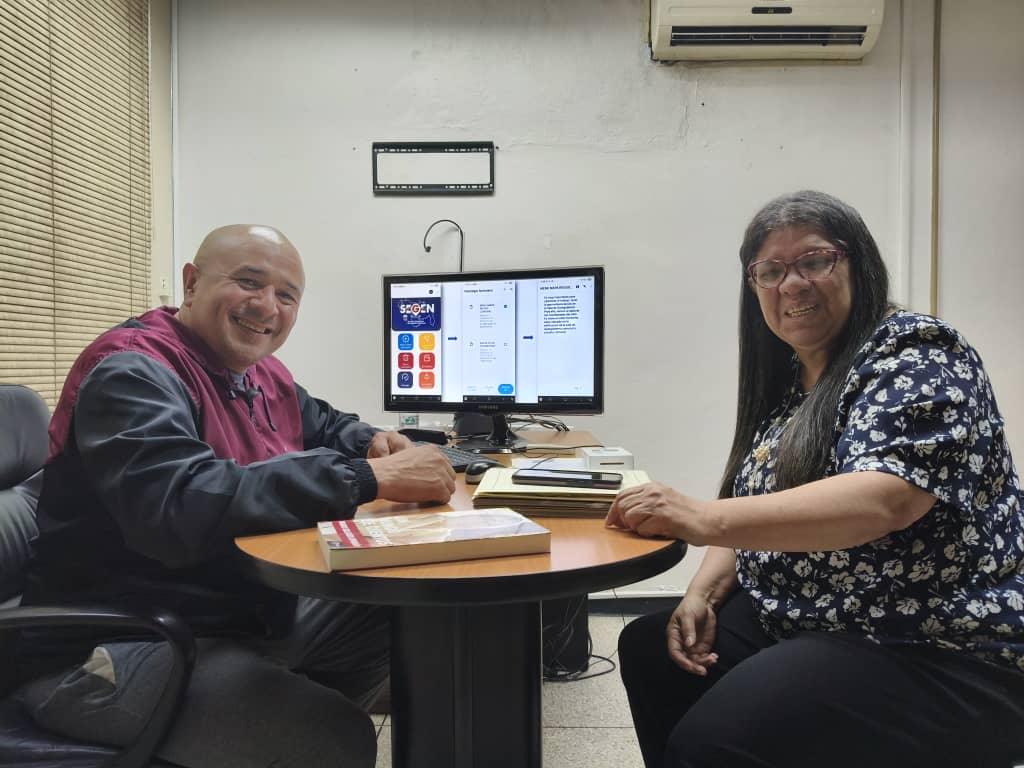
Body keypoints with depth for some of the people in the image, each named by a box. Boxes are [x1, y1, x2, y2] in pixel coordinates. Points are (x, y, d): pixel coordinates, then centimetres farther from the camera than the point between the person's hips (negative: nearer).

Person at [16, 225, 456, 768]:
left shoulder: (262, 374, 7)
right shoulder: (133, 372, -19)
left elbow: (322, 424, 26)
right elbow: (178, 507, -36)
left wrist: (372, 443, 2)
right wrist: (369, 477, -35)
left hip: (251, 616, 9)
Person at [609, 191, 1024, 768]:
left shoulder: (915, 353, -13)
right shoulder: (787, 384, 11)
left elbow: (883, 498, -29)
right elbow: (756, 509, 13)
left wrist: (704, 519, -35)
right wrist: (703, 595, -5)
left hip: (938, 653, -8)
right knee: (648, 651, 5)